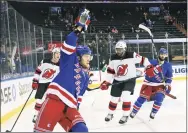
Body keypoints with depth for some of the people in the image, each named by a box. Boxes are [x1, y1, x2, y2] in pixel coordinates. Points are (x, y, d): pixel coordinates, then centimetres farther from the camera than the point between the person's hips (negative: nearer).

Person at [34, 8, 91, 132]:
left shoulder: (86, 76, 26)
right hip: (54, 100, -6)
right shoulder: (70, 60, 9)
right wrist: (80, 27, -12)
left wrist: (76, 108, 22)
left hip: (69, 107, 6)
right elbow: (69, 43, -9)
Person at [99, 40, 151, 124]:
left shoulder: (132, 56, -17)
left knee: (125, 96, -21)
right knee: (114, 98, 10)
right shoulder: (113, 58, -6)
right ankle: (110, 114, 35)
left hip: (130, 79, -3)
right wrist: (106, 82, -4)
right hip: (117, 80, 4)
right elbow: (110, 71, 0)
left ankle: (125, 115, -2)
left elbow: (142, 59, -7)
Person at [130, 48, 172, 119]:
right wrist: (155, 69, -39)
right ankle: (133, 112, 8)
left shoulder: (168, 65, -2)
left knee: (159, 97, -21)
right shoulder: (152, 62, -12)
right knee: (142, 97, -10)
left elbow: (169, 77, 8)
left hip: (159, 84, 2)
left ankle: (153, 113, -1)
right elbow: (148, 72, -25)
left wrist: (168, 85, -1)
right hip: (148, 83, -2)